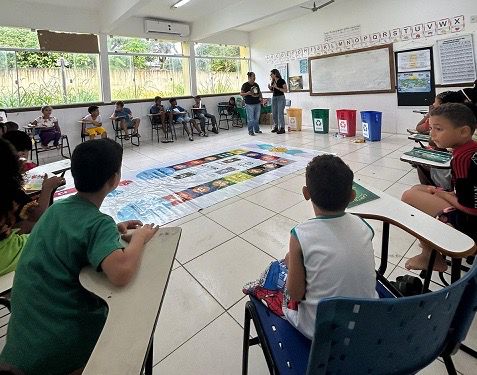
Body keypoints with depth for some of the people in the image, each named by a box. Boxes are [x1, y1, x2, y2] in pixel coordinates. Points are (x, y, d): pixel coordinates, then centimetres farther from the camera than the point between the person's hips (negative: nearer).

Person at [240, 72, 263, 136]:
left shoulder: (256, 84, 13)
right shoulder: (245, 85, -6)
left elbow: (260, 92, 24)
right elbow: (241, 93, -6)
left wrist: (260, 97, 8)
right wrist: (247, 93, -22)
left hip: (257, 103, 6)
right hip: (249, 104, -6)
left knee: (257, 118, 12)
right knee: (250, 119, -4)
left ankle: (257, 129, 26)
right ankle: (250, 131, 6)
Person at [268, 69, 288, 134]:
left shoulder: (282, 81, -8)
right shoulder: (273, 81, 11)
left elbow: (286, 90, -13)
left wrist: (277, 87, -20)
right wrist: (270, 88, 0)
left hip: (281, 98, -7)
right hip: (274, 97, 7)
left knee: (280, 113, -9)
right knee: (274, 113, 7)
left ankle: (282, 128, -6)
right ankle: (276, 127, 17)